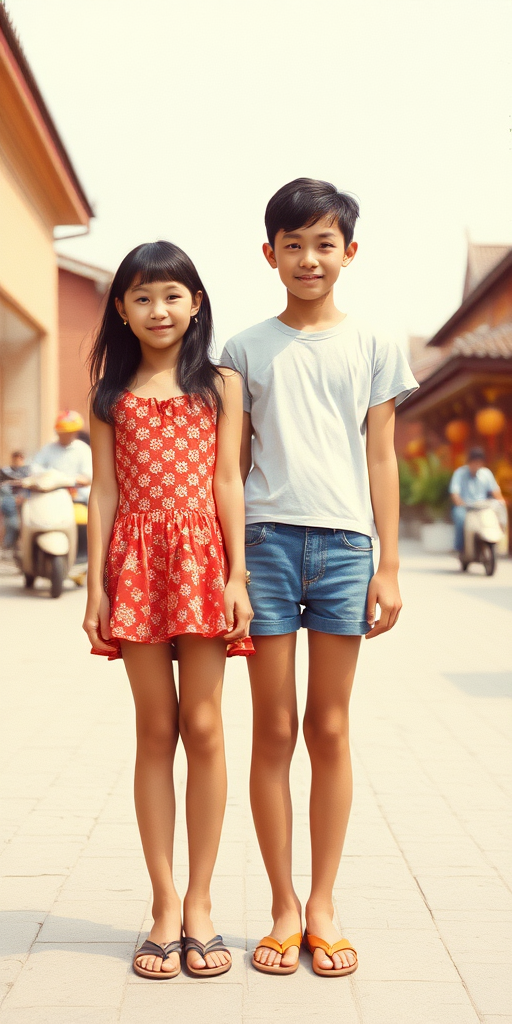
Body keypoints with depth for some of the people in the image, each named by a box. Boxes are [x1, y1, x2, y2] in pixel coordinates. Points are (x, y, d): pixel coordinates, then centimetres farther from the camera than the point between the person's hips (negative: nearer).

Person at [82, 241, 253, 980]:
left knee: (203, 726, -2)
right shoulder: (112, 394, 11)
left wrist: (238, 575, -5)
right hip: (136, 559, 1)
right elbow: (104, 491, 7)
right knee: (155, 730, 3)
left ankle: (199, 904, 10)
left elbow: (227, 482, 3)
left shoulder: (220, 384, 8)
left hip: (201, 558, -1)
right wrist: (96, 585, 0)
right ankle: (165, 906, 11)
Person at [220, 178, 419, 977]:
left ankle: (323, 905, 16)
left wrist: (388, 567, 3)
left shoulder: (372, 349, 10)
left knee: (330, 729, 5)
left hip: (345, 541, 0)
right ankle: (284, 908, 13)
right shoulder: (246, 351, 9)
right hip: (266, 538, 0)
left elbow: (381, 461, 9)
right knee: (273, 730, 2)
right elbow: (232, 465, 10)